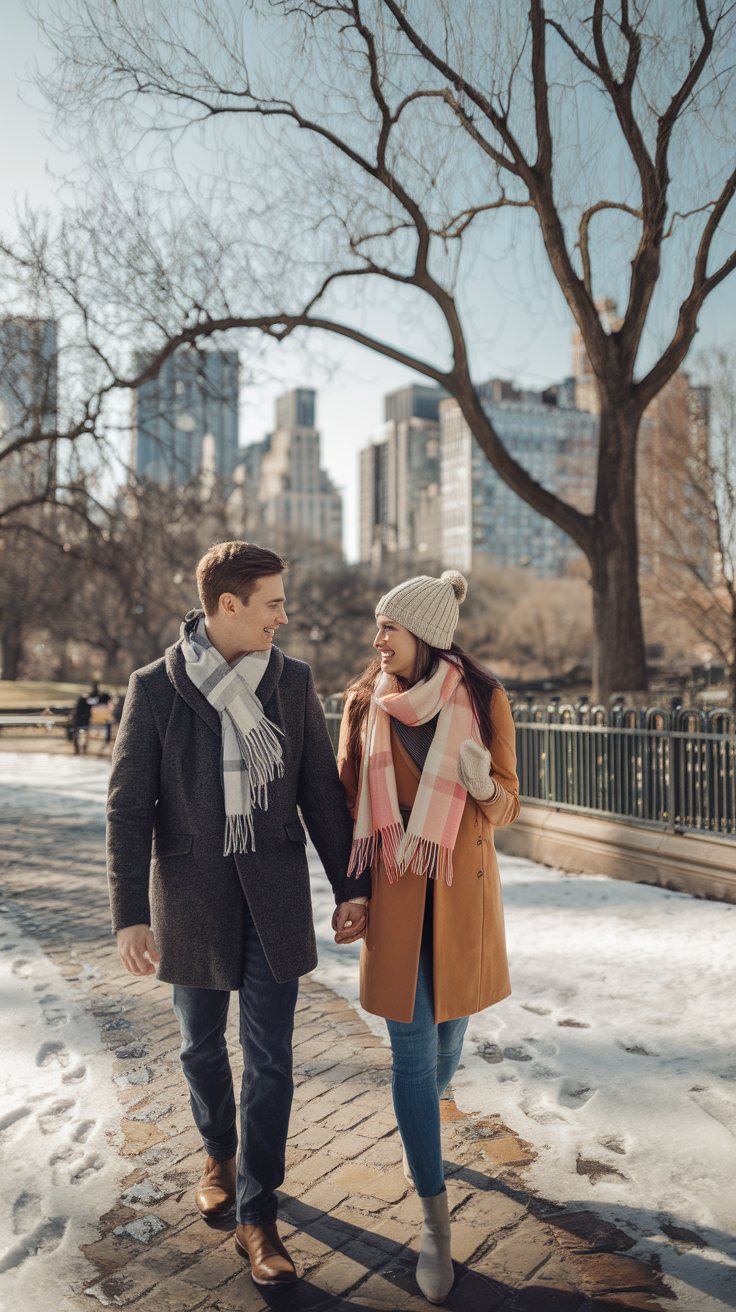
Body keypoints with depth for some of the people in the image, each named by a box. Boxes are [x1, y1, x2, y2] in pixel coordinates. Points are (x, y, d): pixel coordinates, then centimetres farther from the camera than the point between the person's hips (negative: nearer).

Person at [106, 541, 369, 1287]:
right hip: (192, 896, -1)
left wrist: (350, 886, 1)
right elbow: (128, 808, -8)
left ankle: (256, 1219, 20)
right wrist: (129, 916, -12)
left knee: (269, 1057, 4)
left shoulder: (291, 682, -3)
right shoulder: (155, 688, -10)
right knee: (202, 1044, 18)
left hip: (274, 896, 1)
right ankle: (219, 1154, 47)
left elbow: (320, 791, 1)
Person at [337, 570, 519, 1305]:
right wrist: (351, 893, 0)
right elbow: (347, 796, 6)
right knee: (411, 1047, -1)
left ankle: (419, 1125, 49)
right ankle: (435, 1217, 13)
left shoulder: (484, 700, -7)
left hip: (461, 890, 0)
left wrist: (482, 783, -24)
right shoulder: (366, 701, -3)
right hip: (393, 889, 0)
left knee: (447, 1031, 16)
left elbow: (505, 806, -2)